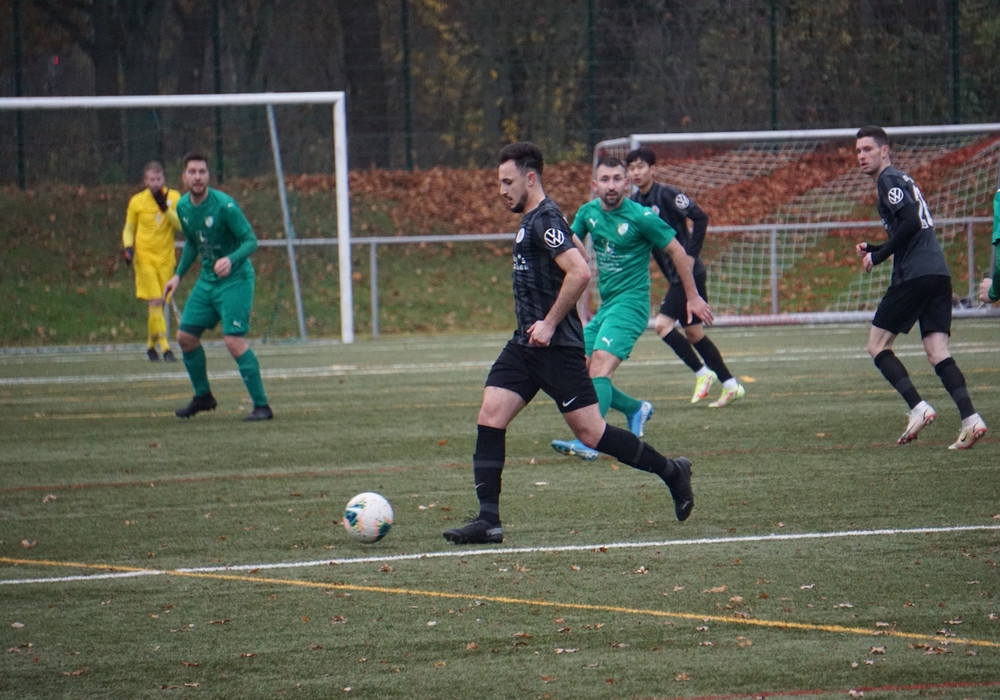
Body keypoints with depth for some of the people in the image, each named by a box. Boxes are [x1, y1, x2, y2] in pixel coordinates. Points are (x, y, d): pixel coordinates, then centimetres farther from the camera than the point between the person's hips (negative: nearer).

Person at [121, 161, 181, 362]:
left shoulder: (173, 197, 2)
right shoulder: (137, 201, 0)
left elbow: (182, 225, -7)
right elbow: (129, 229, 10)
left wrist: (165, 208, -19)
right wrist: (128, 247, -7)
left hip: (166, 258, 2)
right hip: (144, 257, -2)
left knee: (159, 304, 7)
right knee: (155, 302, -15)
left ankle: (151, 344, 27)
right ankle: (164, 348, -18)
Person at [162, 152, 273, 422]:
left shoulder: (224, 205, -20)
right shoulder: (183, 207, 3)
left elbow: (251, 240, -20)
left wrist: (231, 260, -37)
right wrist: (178, 274, 14)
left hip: (235, 279, -8)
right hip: (207, 279, 8)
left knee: (234, 341, -19)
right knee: (185, 336, 8)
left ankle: (261, 405, -12)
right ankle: (203, 397, 28)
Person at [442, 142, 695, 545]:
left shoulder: (545, 221, -15)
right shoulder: (533, 221, 16)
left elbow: (580, 271, -27)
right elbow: (579, 251, 31)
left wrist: (550, 322, -21)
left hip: (555, 346, -10)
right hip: (525, 345, 10)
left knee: (590, 433, -5)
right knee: (489, 418, -3)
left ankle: (670, 472, 13)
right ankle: (488, 521, -5)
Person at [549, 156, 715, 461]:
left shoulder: (641, 217, -13)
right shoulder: (588, 213, 5)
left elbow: (677, 251, -3)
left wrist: (693, 297, 2)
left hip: (630, 302, -8)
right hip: (604, 306, 8)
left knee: (599, 366, -24)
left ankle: (588, 442, -33)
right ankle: (636, 409, 27)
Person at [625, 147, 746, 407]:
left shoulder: (666, 194, -15)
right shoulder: (634, 202, 8)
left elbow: (700, 218, -20)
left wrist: (691, 256, -19)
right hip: (674, 276, 9)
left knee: (663, 324, -15)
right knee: (693, 332, 12)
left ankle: (702, 373, -2)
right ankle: (730, 384, 19)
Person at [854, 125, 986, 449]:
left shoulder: (889, 180, -3)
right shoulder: (902, 179, 26)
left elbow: (911, 223, -17)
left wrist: (877, 256, -9)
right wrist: (873, 249, 19)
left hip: (914, 275, -9)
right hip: (939, 274, 9)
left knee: (877, 345, 0)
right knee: (938, 353, 1)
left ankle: (918, 408, -13)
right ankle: (970, 418, -15)